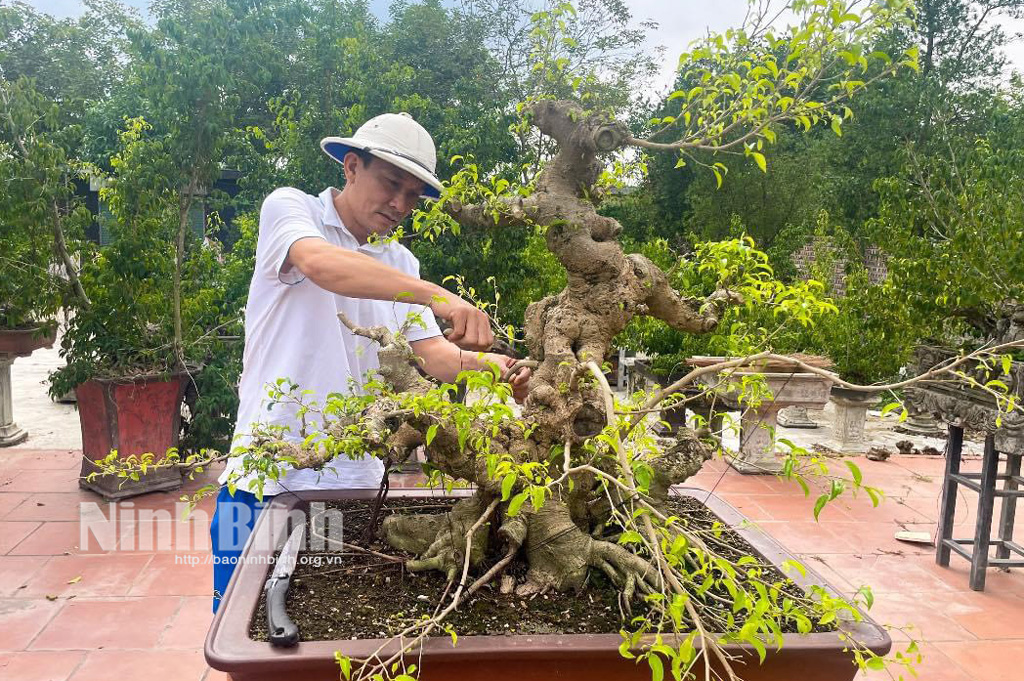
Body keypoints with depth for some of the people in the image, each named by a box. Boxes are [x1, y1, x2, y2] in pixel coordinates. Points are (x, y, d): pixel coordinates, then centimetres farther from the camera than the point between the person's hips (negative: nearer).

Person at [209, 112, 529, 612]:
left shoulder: (401, 264, 13)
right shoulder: (289, 208, -3)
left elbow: (432, 352, 2)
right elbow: (321, 264, -27)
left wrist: (494, 366, -19)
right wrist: (438, 296, -38)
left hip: (357, 477, 4)